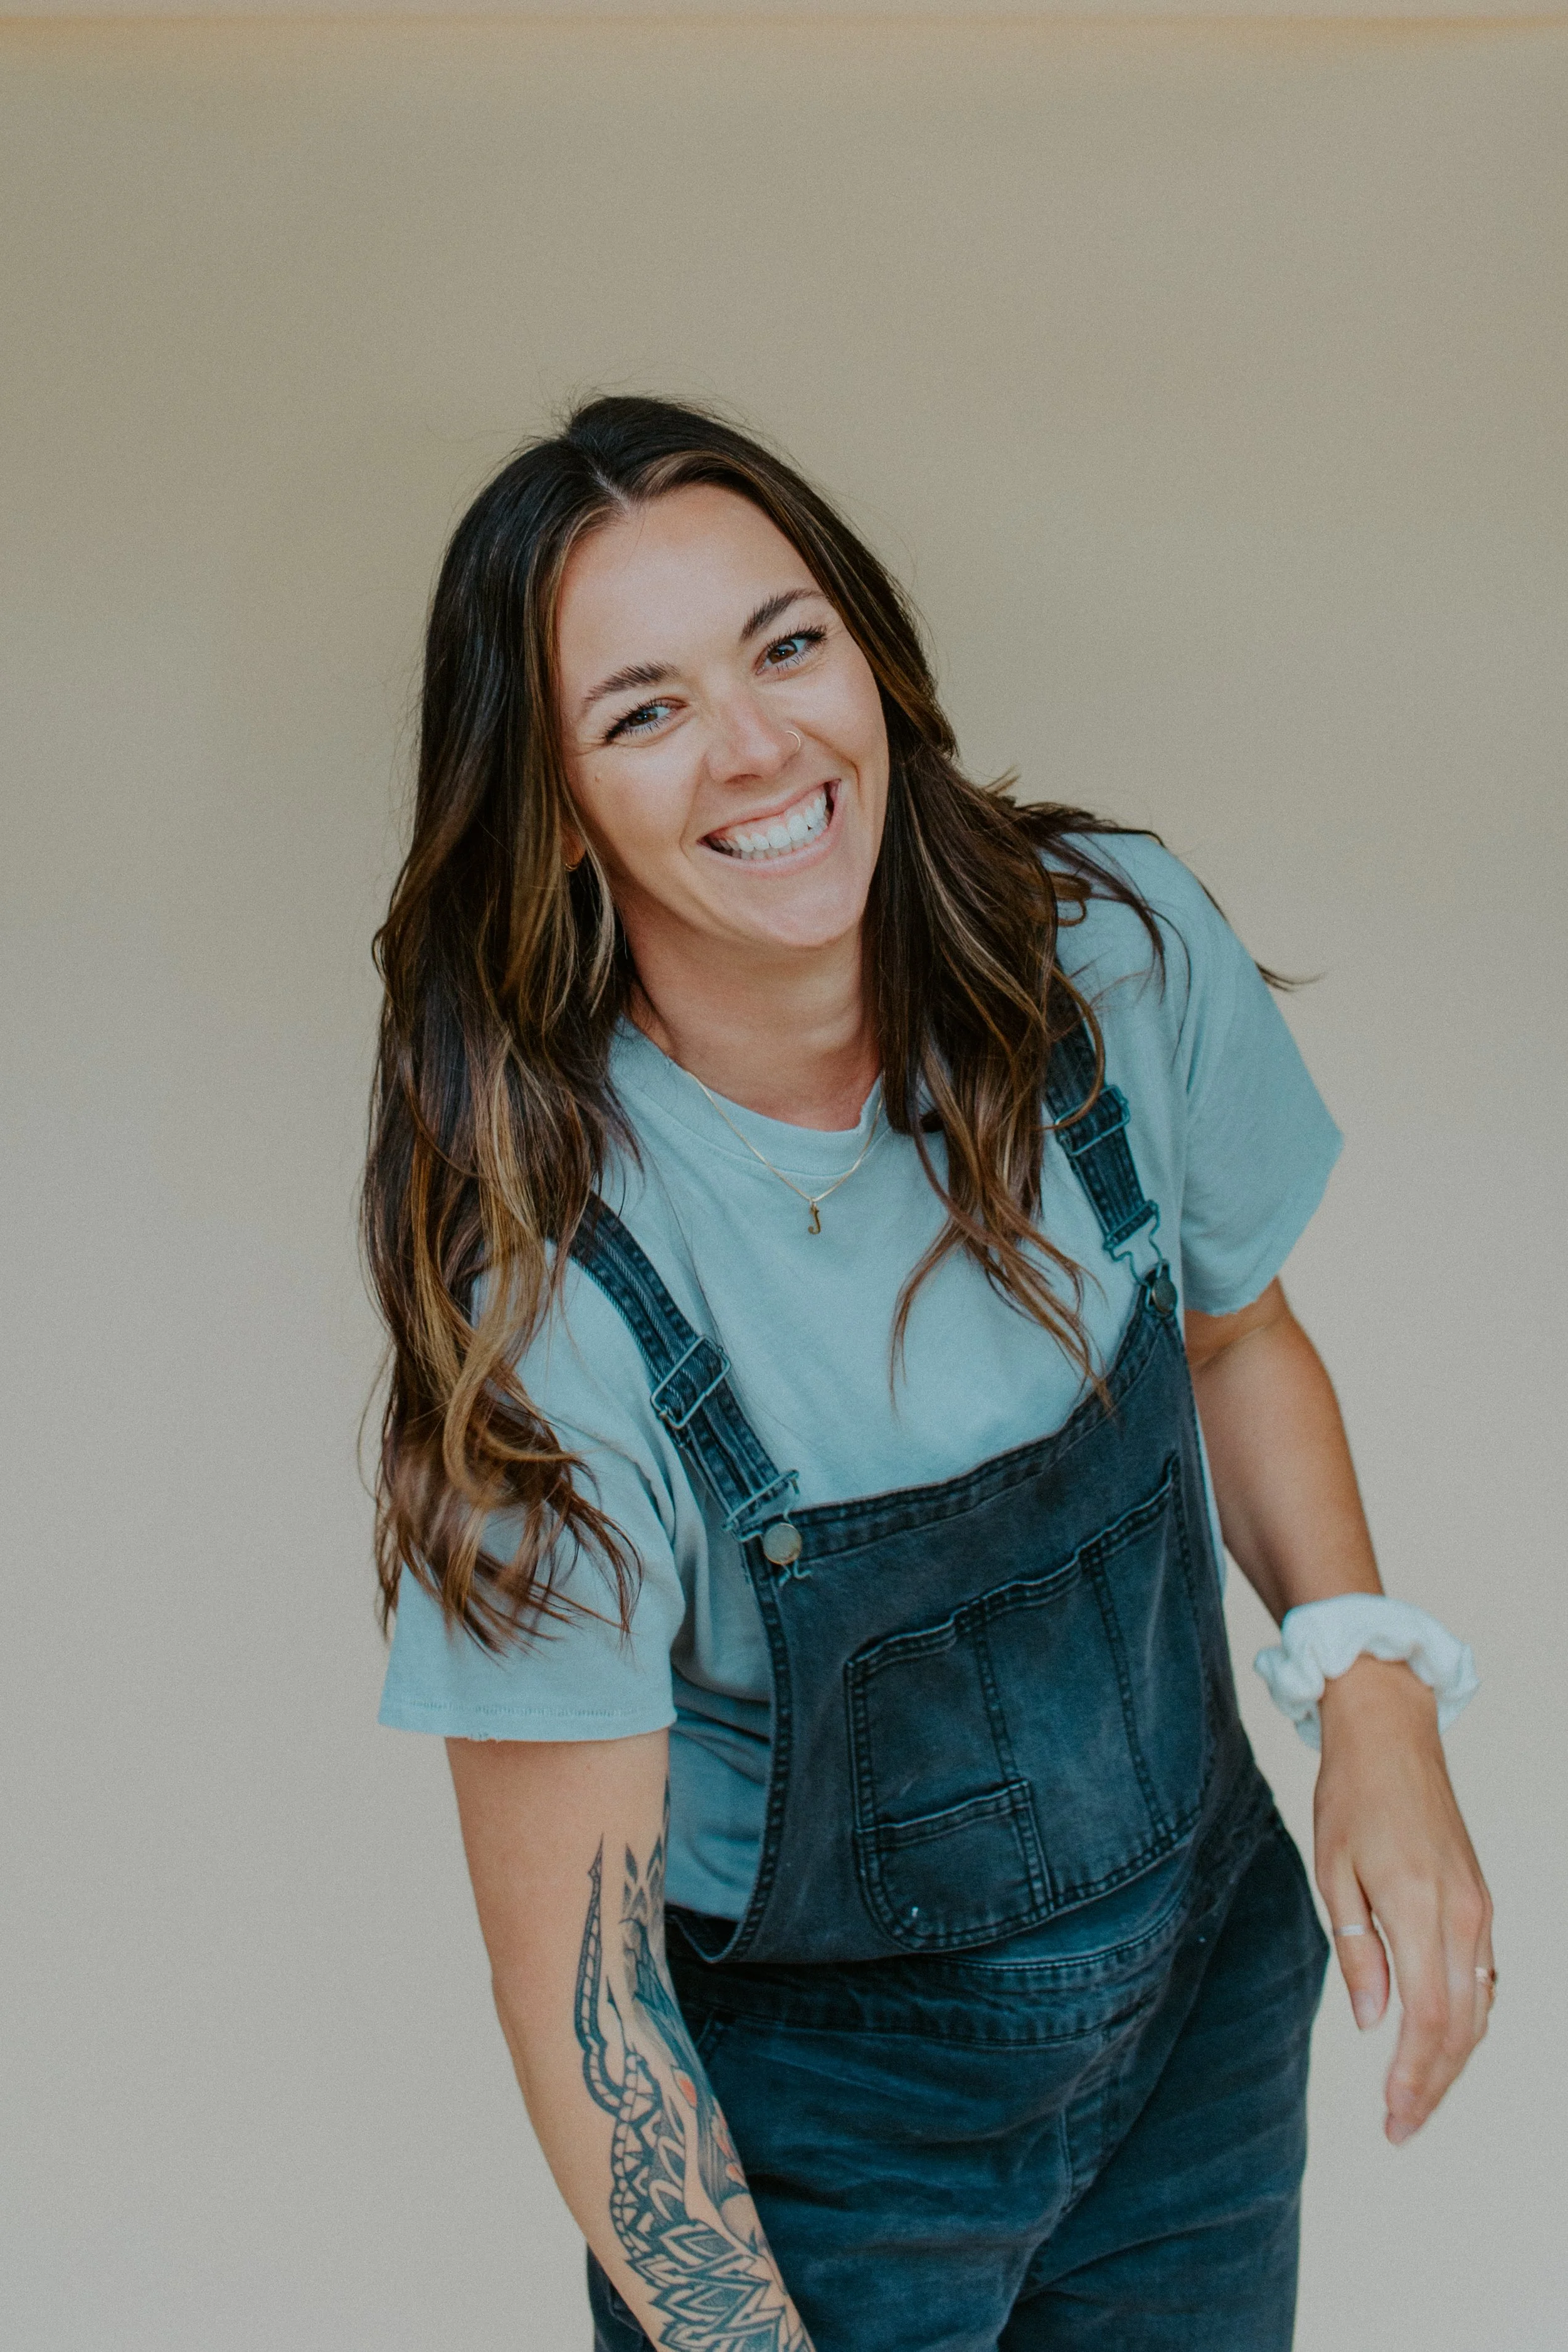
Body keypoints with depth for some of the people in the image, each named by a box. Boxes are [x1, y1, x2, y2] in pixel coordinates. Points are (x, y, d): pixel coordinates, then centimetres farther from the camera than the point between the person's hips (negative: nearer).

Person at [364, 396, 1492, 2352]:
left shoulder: (1120, 954, -14)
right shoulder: (553, 1292, -27)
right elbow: (574, 1978, -20)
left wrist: (1374, 1698, -8)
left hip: (1209, 1989, 4)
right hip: (815, 2115, -4)